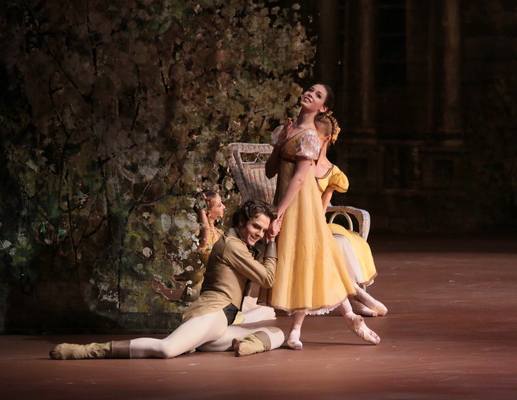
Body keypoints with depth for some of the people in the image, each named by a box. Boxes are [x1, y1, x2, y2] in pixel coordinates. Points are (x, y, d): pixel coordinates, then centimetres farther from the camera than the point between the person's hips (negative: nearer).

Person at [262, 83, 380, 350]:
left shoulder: (309, 136, -11)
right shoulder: (286, 130, 14)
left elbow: (299, 178, -18)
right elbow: (270, 172, 10)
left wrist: (279, 215, -23)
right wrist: (280, 143, -5)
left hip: (300, 203, -8)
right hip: (284, 202, 8)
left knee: (303, 260, -4)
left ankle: (296, 331, 0)